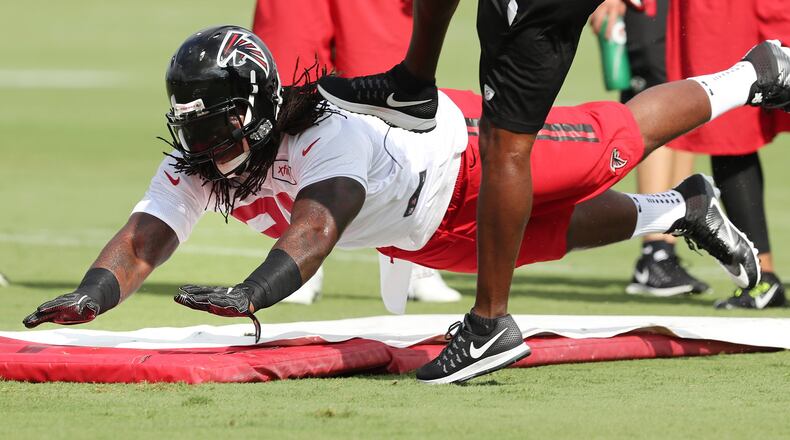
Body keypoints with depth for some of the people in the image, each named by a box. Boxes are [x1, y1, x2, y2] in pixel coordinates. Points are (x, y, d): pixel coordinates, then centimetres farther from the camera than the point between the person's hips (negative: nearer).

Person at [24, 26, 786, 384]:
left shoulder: (329, 136, -47)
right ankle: (678, 212, 50)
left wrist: (248, 295, -78)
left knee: (620, 138, 14)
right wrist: (91, 295, -58)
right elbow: (144, 236, -38)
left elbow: (317, 225, -62)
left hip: (457, 146, -5)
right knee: (565, 231, 23)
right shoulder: (194, 167, -27)